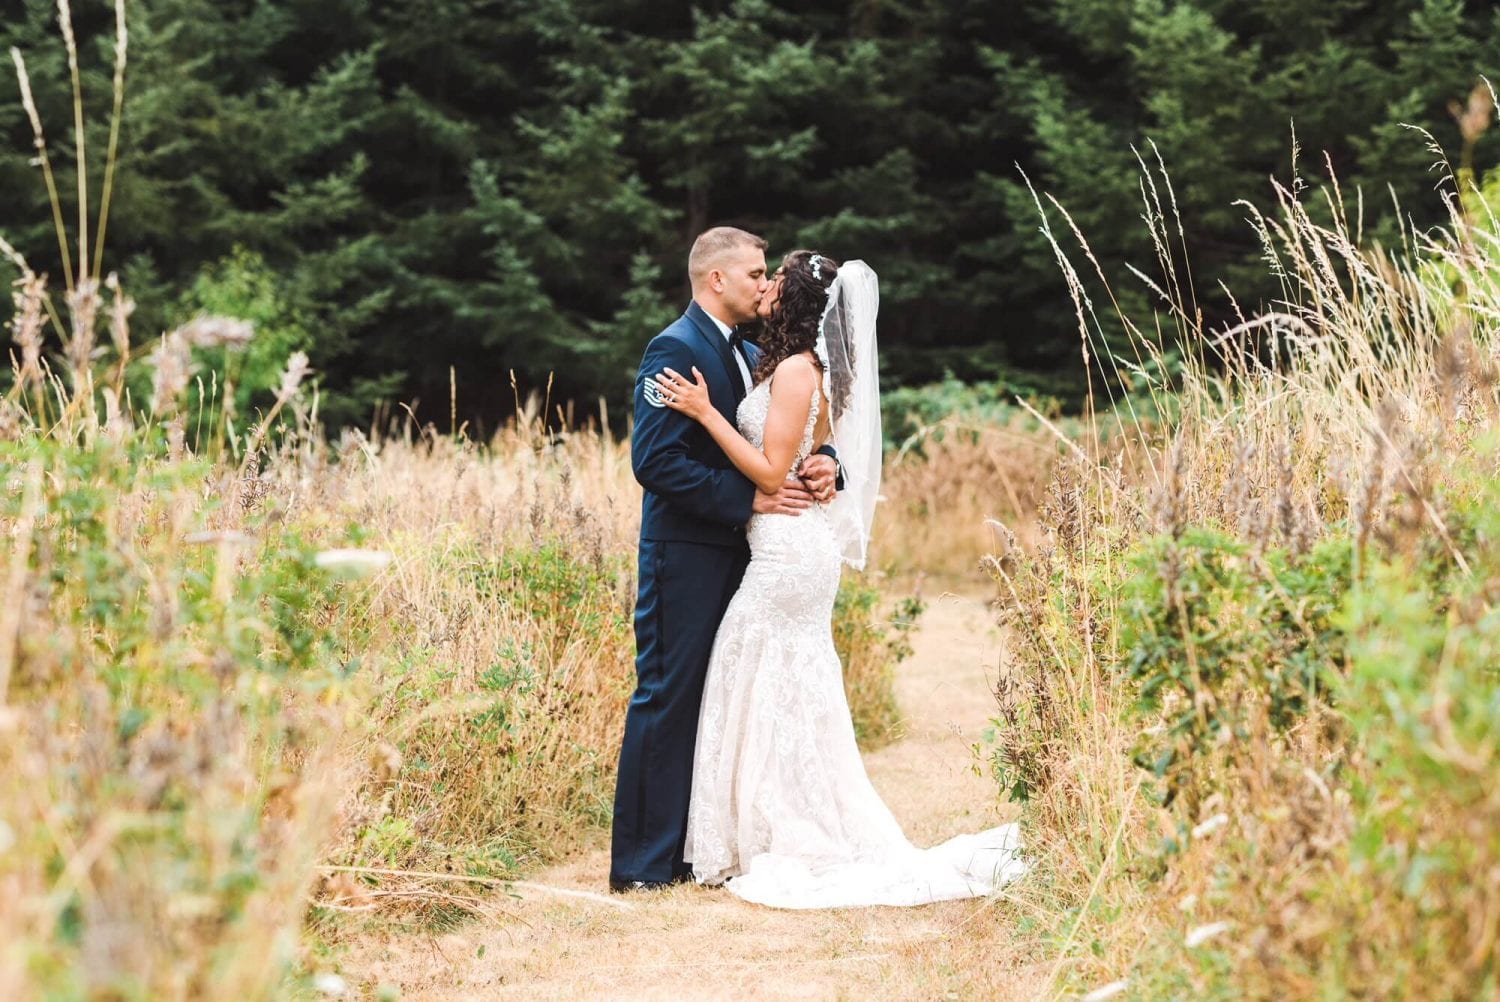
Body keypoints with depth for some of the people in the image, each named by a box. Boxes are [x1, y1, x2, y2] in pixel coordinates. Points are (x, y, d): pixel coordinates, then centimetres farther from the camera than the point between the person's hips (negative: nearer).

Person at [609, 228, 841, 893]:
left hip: (735, 553, 9)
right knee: (667, 699, -6)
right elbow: (655, 460, -20)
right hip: (685, 555, -9)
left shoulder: (749, 355, 16)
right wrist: (748, 497, -19)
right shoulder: (675, 349, -12)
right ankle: (641, 863, -1)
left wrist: (822, 465, -5)